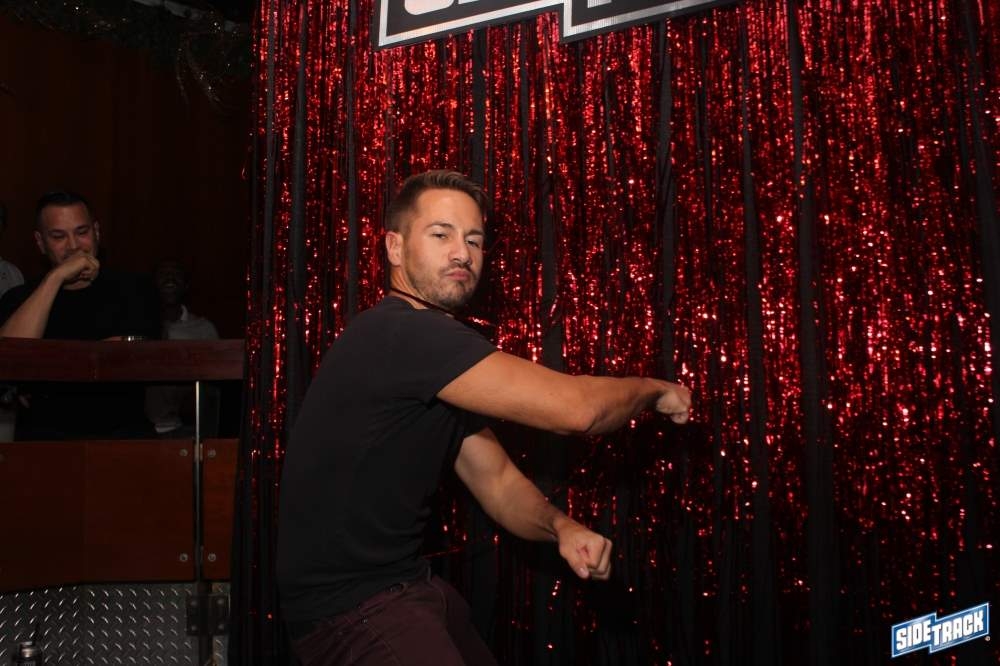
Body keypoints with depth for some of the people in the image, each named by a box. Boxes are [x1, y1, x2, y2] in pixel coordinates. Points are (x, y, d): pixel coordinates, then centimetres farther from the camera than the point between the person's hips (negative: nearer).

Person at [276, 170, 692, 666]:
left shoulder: (443, 364, 11)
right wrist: (654, 390, -5)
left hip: (404, 582, 10)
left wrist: (561, 527, -11)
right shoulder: (402, 335, -23)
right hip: (349, 606, -10)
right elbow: (573, 407, -25)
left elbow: (499, 483, 10)